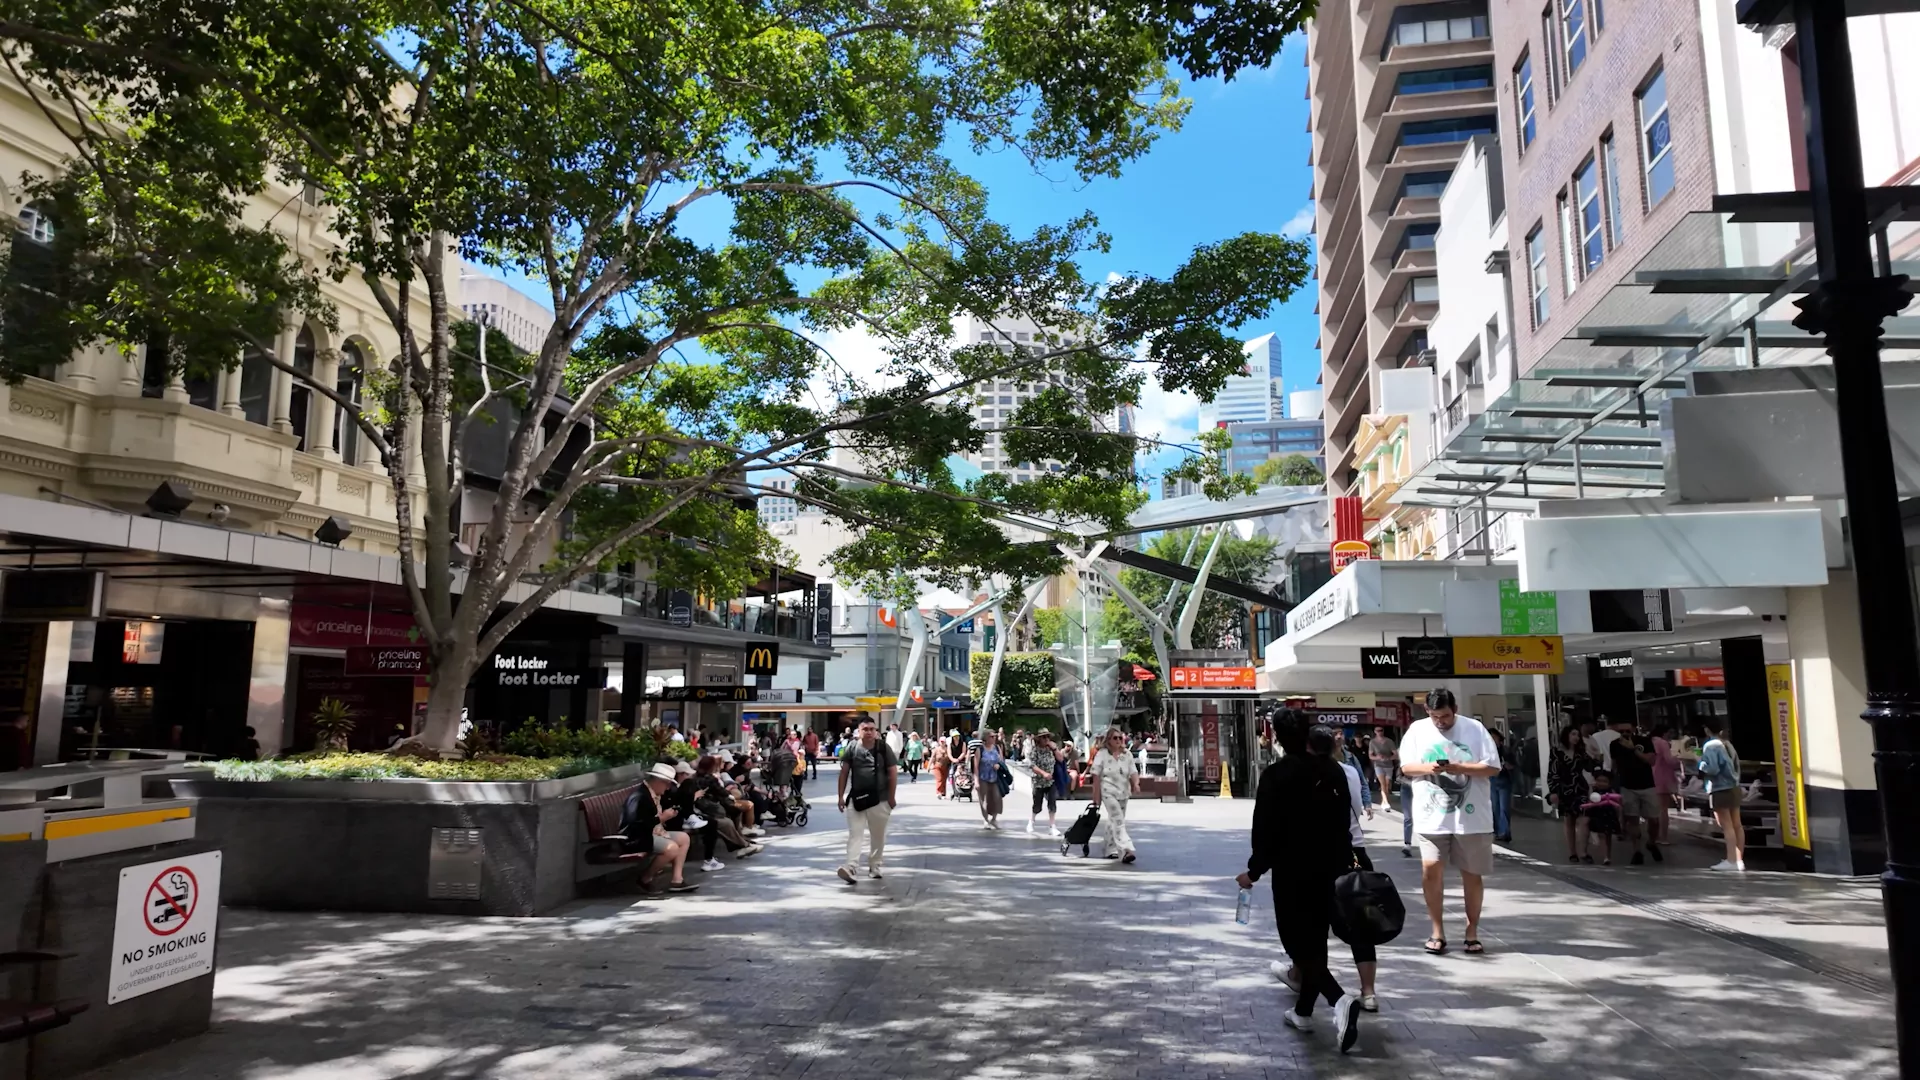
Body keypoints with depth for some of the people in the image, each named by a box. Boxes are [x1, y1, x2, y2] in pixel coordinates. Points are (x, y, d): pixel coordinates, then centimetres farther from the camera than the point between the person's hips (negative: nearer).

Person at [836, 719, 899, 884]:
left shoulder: (884, 748, -2)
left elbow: (893, 773, -1)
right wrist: (841, 796, 0)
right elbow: (844, 772, 4)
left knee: (878, 836, 10)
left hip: (880, 799, 0)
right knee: (855, 834, -7)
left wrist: (891, 797, -4)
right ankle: (850, 867, -17)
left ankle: (874, 867, 23)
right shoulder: (852, 747, 0)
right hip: (856, 798, 0)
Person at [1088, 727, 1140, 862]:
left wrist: (1136, 783, -18)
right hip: (1109, 792, -5)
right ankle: (1125, 851, -25)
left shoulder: (1127, 755, 8)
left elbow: (1133, 771, 5)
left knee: (1114, 822, 13)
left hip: (1123, 792, 5)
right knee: (1118, 821, -16)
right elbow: (1096, 775, -5)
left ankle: (1111, 850, 25)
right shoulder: (1102, 754, -4)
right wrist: (1097, 796, -7)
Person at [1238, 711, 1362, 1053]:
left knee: (1298, 941, 2)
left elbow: (1266, 830, -16)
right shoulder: (1332, 770, 3)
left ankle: (1340, 1000, -19)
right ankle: (1303, 1011, 29)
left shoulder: (1275, 776, -15)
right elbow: (1344, 819, 10)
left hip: (1292, 870, -6)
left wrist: (1254, 870, -5)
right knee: (1314, 939, 16)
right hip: (1329, 868, 6)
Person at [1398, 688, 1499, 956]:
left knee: (1472, 873, 8)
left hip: (1471, 817, -1)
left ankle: (1472, 932, 23)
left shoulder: (1475, 728, -3)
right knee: (1430, 869, -5)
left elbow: (1492, 767, -5)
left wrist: (1458, 768, -19)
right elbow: (1405, 767, 5)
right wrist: (1427, 768, -15)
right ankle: (1437, 931, 9)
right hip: (1432, 817, 1)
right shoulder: (1417, 730, 2)